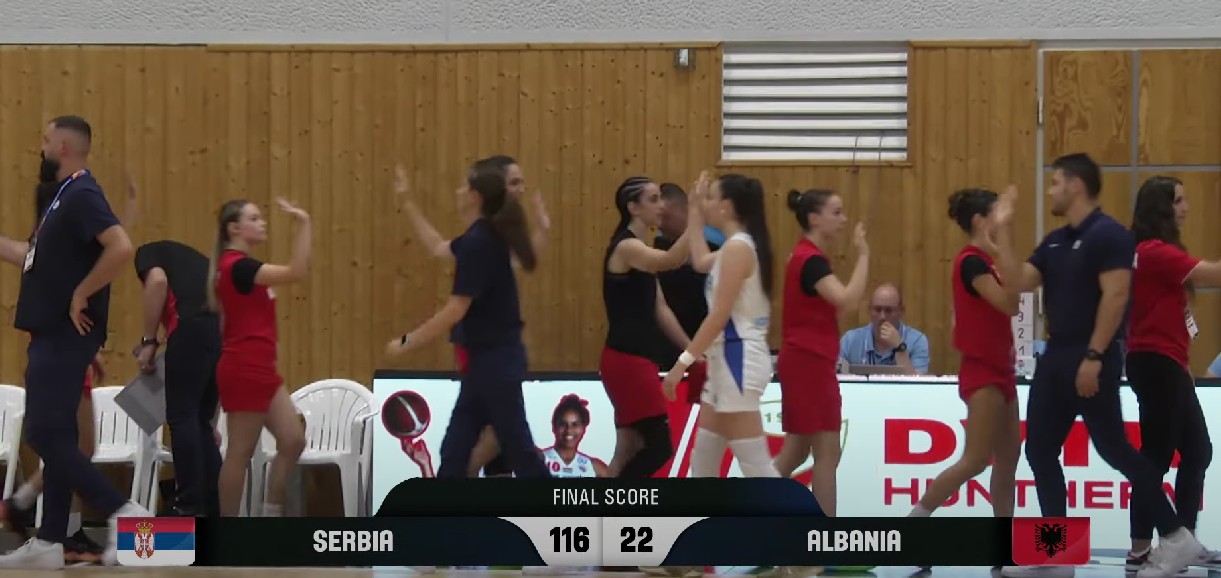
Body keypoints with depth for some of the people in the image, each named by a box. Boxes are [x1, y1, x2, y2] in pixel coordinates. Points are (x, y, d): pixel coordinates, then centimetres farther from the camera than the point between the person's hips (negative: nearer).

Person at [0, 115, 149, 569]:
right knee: (53, 437, 10)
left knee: (47, 435, -13)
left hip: (66, 336, -10)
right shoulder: (64, 196, 16)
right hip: (52, 334, 10)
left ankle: (123, 513, -14)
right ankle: (48, 543, 12)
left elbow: (120, 247, -29)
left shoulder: (81, 195, -15)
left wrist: (81, 295, -22)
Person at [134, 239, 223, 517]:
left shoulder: (148, 252, 21)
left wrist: (148, 342, -1)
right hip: (226, 328, 7)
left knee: (182, 418, 0)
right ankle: (213, 510, 11)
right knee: (200, 421, 15)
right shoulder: (189, 258, 39)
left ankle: (190, 510, -3)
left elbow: (158, 281, -6)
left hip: (194, 325, -7)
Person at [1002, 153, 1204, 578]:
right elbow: (1019, 282, 7)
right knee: (1039, 451, 6)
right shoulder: (1056, 241, 14)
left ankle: (1176, 538, 4)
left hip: (1090, 363, -9)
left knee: (1114, 449, -6)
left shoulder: (1108, 235, -13)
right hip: (1055, 359, 9)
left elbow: (1115, 297, -20)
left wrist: (1093, 357, -24)